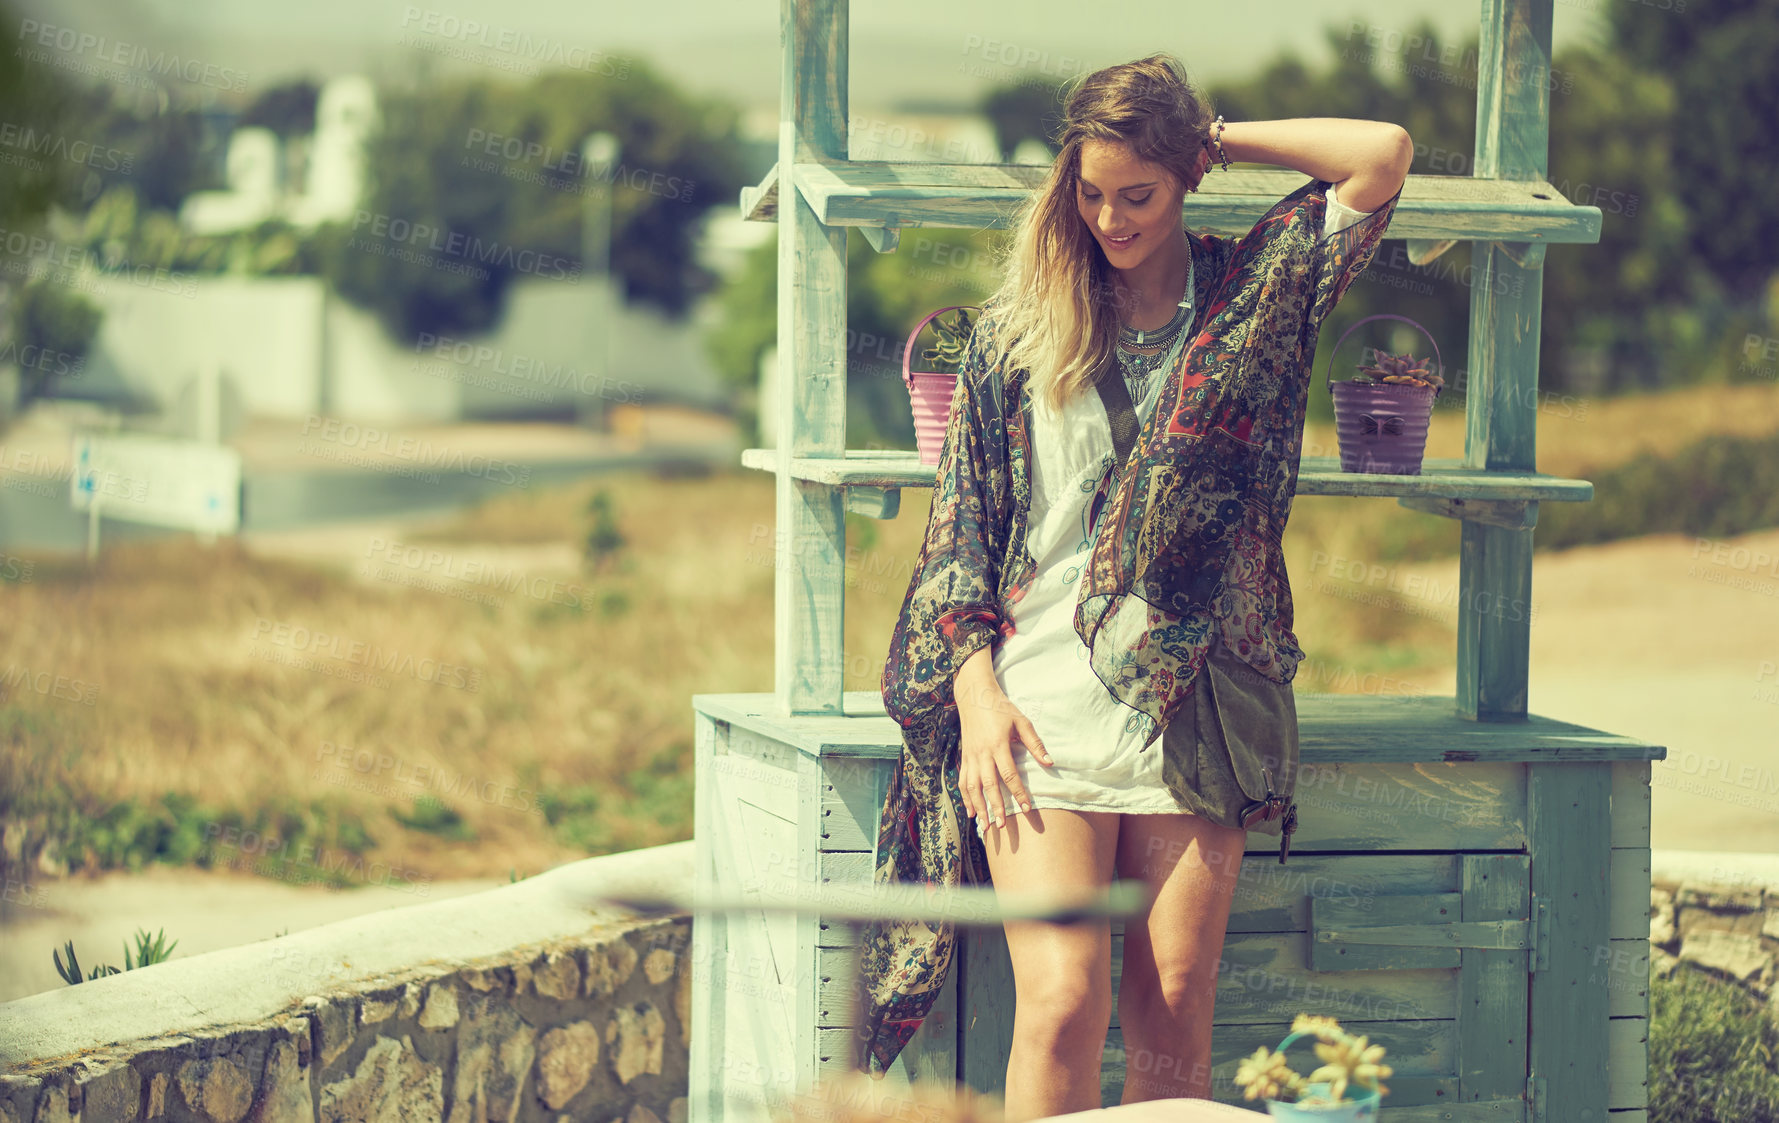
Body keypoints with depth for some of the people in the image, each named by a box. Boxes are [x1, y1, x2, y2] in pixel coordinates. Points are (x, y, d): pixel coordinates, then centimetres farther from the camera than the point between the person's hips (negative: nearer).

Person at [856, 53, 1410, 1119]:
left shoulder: (1251, 294, 9)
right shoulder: (1020, 325, 10)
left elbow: (1385, 153, -2)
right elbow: (961, 523, 9)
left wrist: (1223, 138, 6)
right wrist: (977, 691, -2)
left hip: (1194, 707, 1)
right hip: (1042, 705, -1)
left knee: (1177, 1021, -2)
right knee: (1064, 1003, -13)